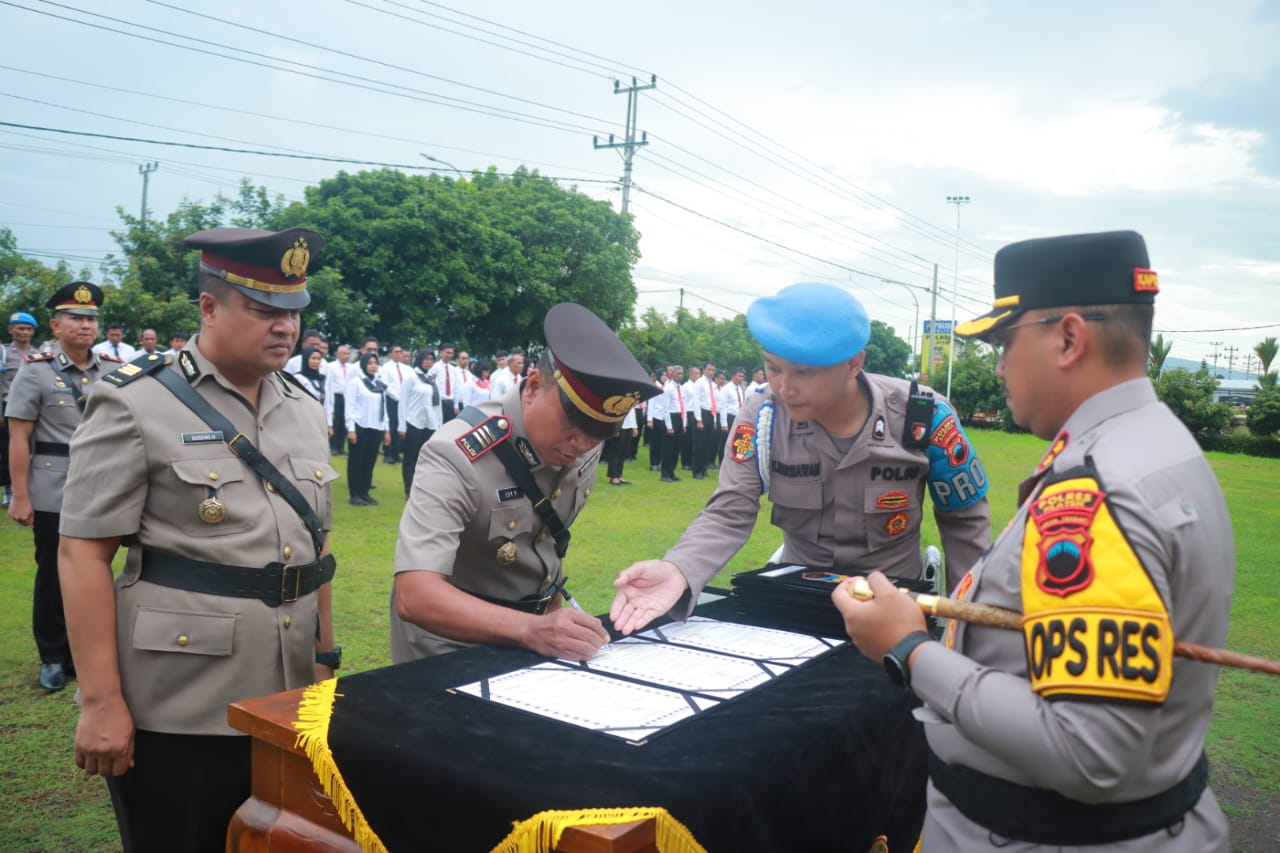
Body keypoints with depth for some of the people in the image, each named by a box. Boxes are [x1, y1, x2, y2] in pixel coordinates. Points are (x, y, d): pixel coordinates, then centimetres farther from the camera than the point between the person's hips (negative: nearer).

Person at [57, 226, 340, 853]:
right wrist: (101, 702, -14)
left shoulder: (302, 409, 8)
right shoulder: (135, 403, -10)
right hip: (176, 711, -5)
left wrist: (326, 657, 14)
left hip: (283, 703, 6)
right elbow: (82, 555, -11)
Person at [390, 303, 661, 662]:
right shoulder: (458, 456, -25)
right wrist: (530, 630, -42)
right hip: (454, 644, -5)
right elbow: (415, 596, -33)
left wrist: (553, 623, 3)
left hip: (538, 625, 5)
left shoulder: (580, 443, -8)